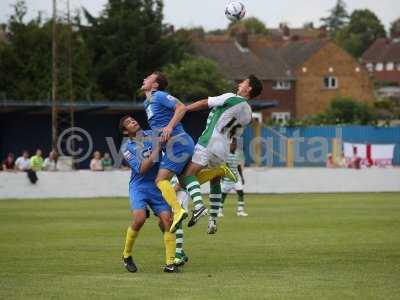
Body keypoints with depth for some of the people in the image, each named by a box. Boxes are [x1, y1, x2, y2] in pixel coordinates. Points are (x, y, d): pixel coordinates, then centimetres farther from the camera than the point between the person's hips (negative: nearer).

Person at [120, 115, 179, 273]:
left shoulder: (153, 135, 9)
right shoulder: (127, 148, -1)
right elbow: (141, 169, -12)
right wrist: (156, 151, -18)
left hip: (157, 185, 3)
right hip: (139, 187, -3)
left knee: (167, 219, -13)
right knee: (139, 218, -23)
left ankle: (170, 263, -10)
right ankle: (127, 256, -1)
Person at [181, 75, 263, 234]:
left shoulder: (231, 98, -7)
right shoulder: (248, 113, 14)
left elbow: (204, 104, -3)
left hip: (209, 143, -8)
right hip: (223, 149, 8)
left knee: (188, 174, -14)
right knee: (215, 182, 23)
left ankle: (199, 205, -36)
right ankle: (213, 220, 19)